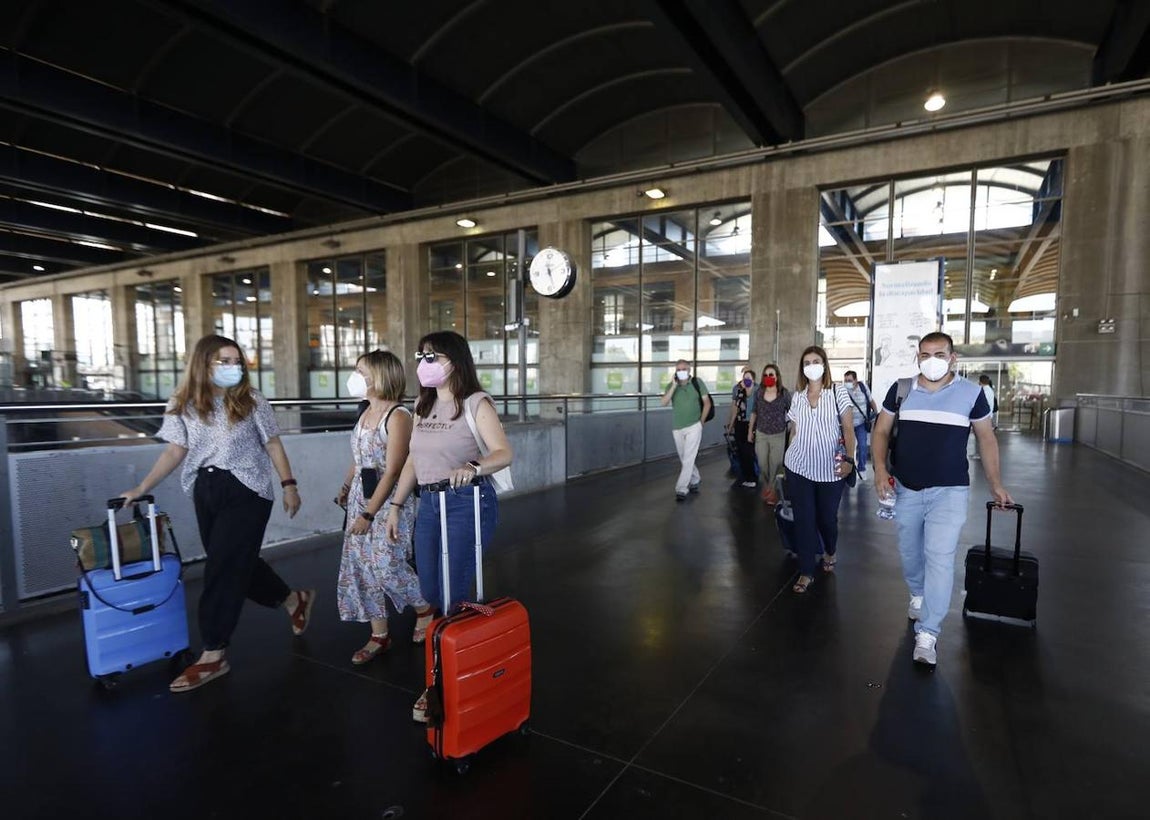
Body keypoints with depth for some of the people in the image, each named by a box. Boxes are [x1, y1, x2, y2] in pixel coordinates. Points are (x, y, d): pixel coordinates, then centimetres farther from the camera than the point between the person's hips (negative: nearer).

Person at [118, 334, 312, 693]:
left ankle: (213, 656, 7)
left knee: (222, 569, -4)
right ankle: (295, 600, 37)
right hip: (206, 493, 5)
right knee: (236, 564, 14)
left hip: (246, 492, -5)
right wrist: (141, 488, 0)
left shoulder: (251, 401, -5)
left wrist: (289, 484, -4)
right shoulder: (183, 405, 2)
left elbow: (272, 444, -1)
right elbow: (175, 451, 6)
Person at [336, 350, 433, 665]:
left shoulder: (397, 416, -16)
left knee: (386, 565, -7)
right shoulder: (366, 413, 8)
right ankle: (379, 635, 21)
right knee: (360, 565, 8)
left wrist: (369, 514, -19)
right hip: (360, 498, 8)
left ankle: (425, 610, 21)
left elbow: (391, 472, -19)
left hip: (388, 500, -8)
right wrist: (346, 487, 11)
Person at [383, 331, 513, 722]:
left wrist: (473, 467, -37)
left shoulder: (475, 403, -9)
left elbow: (504, 452, -18)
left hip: (467, 503, -7)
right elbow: (413, 460, 16)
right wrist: (396, 505, 14)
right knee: (431, 595, 11)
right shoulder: (423, 406, 12)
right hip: (428, 504, 7)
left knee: (452, 596, -4)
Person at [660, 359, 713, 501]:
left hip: (693, 427, -3)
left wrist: (701, 421, -1)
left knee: (688, 459, -9)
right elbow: (664, 403, -14)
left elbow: (707, 403, 2)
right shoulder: (672, 385, 1)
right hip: (677, 428, 3)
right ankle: (694, 480, 36)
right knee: (684, 459, 15)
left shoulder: (697, 382, -3)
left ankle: (681, 489, -7)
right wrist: (674, 386, -19)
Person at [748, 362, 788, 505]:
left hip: (778, 435, -3)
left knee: (775, 464, 4)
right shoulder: (758, 392, -2)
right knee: (763, 464, 11)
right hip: (761, 434, 3)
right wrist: (750, 430, 12)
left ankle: (772, 490, 25)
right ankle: (767, 487, 35)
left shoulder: (784, 393, -10)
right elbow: (754, 413, 9)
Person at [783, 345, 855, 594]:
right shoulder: (796, 396, 5)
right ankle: (806, 572, 15)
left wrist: (849, 459, -12)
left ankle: (830, 551, 44)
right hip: (798, 467, 2)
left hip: (829, 469, -2)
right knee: (803, 520, 3)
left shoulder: (838, 392, -3)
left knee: (827, 517, 11)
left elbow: (848, 429, -3)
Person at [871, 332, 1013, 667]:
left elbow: (986, 438, 7)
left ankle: (927, 636, -4)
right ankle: (917, 596, 44)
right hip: (905, 489, 3)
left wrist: (995, 484, 7)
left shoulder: (971, 393, -4)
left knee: (939, 558, -9)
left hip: (949, 491, -2)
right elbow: (881, 430, 4)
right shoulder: (900, 390, -1)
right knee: (910, 551, 17)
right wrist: (880, 469, -10)